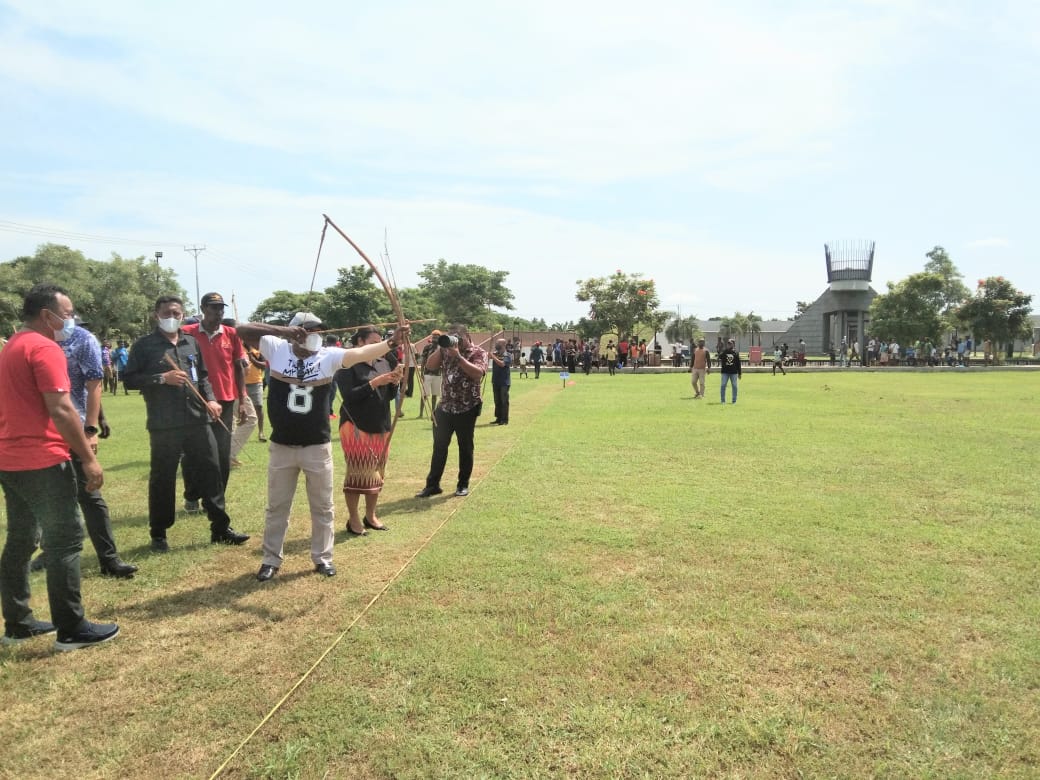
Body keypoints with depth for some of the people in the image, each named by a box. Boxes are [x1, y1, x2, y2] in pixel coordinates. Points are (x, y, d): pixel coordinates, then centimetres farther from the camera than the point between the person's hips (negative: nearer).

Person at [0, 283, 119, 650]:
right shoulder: (45, 349, -14)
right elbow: (61, 410, -21)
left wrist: (77, 443, 21)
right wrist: (88, 457, -17)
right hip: (42, 462, -10)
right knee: (65, 541, -4)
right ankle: (71, 629, 1)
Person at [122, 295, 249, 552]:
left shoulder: (192, 343, 14)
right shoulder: (144, 345, 0)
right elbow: (129, 380, -4)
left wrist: (210, 399, 4)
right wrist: (162, 378, -16)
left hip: (198, 420, 4)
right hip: (163, 425, -4)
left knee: (211, 472, 6)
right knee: (162, 478, 5)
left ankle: (220, 528, 16)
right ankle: (158, 534, 19)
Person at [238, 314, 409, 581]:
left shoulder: (328, 355, -8)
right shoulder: (277, 349, -5)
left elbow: (360, 353, -22)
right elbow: (243, 331, -10)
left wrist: (390, 343, -40)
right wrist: (282, 330, -22)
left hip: (317, 446, 0)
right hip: (282, 446, 0)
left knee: (322, 507, 12)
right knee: (277, 507, 14)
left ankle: (322, 557, 28)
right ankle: (271, 559, 28)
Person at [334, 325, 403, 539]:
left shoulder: (383, 362, 6)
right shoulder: (347, 365, -11)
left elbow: (389, 396, 9)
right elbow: (349, 396, -19)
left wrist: (395, 382, -11)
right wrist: (374, 383, -23)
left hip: (380, 426, 6)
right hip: (356, 426, -6)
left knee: (377, 473, 12)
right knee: (357, 473, -1)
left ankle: (370, 516, 25)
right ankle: (353, 520, 11)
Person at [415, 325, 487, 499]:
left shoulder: (478, 353, -6)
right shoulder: (448, 350, 8)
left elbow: (478, 373, -23)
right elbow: (431, 364, 2)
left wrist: (458, 356, -24)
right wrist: (441, 348, -8)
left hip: (467, 409, -5)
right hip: (445, 406, 5)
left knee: (465, 447, 6)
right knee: (439, 446, 8)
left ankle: (463, 484, 19)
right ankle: (432, 484, 15)